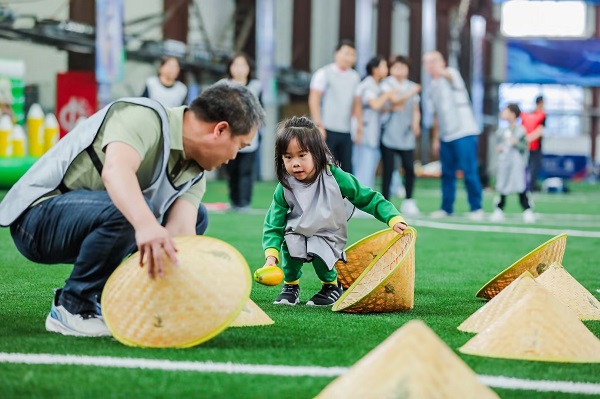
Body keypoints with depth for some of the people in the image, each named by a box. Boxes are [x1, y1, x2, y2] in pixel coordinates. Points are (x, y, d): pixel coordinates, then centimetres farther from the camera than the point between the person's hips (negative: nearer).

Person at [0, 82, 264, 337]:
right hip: (37, 215, -9)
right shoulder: (144, 117, -21)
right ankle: (70, 309, -17)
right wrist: (146, 224, -60)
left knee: (196, 216, 11)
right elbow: (115, 170, -42)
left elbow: (181, 232, -10)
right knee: (125, 211, -36)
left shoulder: (195, 171, 4)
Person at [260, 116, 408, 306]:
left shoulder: (335, 177, -19)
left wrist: (393, 219, -21)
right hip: (298, 233, 2)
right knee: (290, 243, -30)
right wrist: (271, 255, -24)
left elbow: (367, 198, -11)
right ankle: (290, 285, 1)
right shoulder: (284, 189, -15)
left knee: (320, 255, -31)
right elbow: (274, 225, -9)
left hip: (328, 236, -1)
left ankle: (332, 286, 4)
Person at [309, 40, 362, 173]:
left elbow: (356, 104, 17)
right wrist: (319, 125, -15)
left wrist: (360, 126, 8)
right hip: (326, 131, -5)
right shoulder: (324, 74, -2)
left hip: (345, 132, 5)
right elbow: (313, 100, -8)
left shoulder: (354, 77, 14)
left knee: (346, 168, 4)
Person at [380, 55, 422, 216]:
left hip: (407, 136, 4)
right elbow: (394, 100, -12)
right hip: (389, 135, -4)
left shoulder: (412, 86, 17)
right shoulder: (387, 84, 3)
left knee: (410, 168, -5)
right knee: (388, 170, -4)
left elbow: (416, 109, 18)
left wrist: (416, 123, 1)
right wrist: (411, 93, -20)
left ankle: (408, 201, 8)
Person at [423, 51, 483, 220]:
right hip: (445, 136, 7)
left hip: (464, 133, -7)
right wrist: (436, 138, 18)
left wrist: (442, 73, -56)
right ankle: (446, 208, 14)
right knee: (447, 173, 8)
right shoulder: (432, 88, 15)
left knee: (469, 172, -6)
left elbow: (450, 77, -33)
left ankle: (476, 208, 1)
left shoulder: (451, 75, -6)